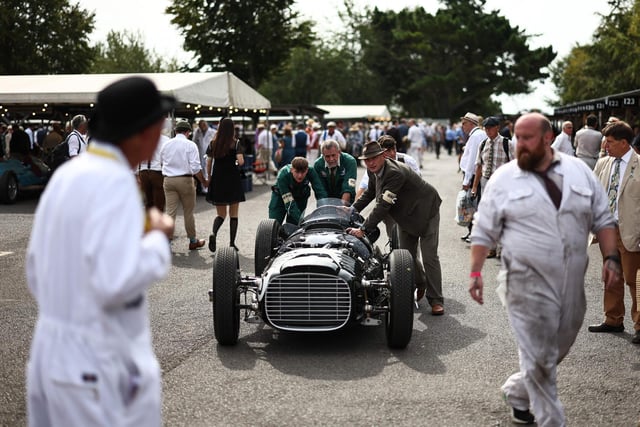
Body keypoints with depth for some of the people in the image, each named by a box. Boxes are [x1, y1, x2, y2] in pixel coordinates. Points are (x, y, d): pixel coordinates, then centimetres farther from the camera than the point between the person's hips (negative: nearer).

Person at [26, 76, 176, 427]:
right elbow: (116, 283, -27)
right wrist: (157, 239, -12)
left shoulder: (65, 175, 7)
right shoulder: (115, 181, -18)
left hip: (50, 349, 8)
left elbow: (36, 274, 14)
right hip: (99, 364, -8)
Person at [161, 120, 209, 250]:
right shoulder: (190, 145, -7)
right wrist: (204, 181, -3)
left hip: (168, 180, 3)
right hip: (185, 180, -3)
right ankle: (193, 241, 21)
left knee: (170, 212, 4)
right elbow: (195, 167, -13)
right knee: (188, 212, 9)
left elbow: (162, 162, 15)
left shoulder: (166, 145, 7)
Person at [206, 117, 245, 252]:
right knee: (233, 214, 9)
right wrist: (238, 165, 5)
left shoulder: (213, 143, 2)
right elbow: (240, 161, -17)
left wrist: (208, 178, 12)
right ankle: (232, 243, 8)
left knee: (220, 214, 11)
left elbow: (208, 163, 2)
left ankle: (213, 233, -17)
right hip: (233, 181, -2)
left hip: (217, 181, 3)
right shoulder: (235, 143, -6)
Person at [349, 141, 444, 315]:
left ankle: (436, 300, -3)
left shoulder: (394, 173, -35)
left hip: (426, 211, -8)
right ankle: (420, 284, 36)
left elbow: (382, 206, -37)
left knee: (429, 257, -9)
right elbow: (370, 193, 15)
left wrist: (363, 229, -36)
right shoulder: (373, 170, -7)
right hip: (406, 215, 8)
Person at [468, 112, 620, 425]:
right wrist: (475, 273, -4)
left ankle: (517, 392, 38)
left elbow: (602, 220, 10)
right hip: (528, 285, -4)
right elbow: (483, 231, 1)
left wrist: (610, 258, -1)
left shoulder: (579, 171, 5)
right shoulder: (503, 178, -2)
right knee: (539, 358, -1)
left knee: (555, 352, 15)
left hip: (572, 284, 4)